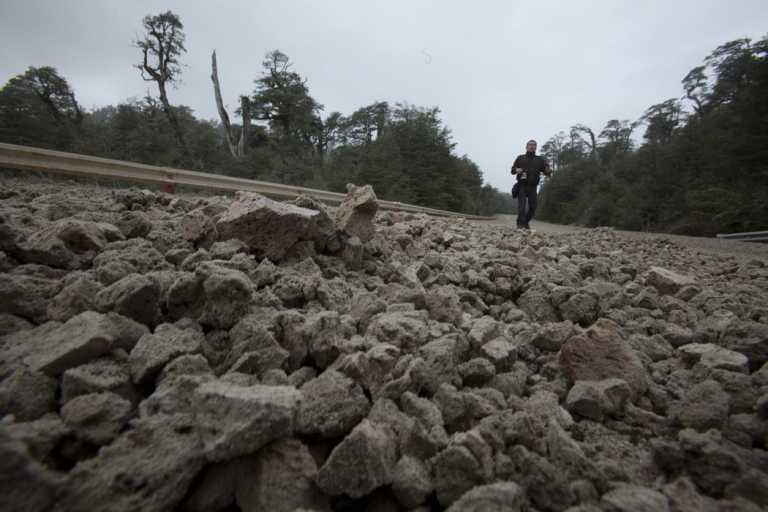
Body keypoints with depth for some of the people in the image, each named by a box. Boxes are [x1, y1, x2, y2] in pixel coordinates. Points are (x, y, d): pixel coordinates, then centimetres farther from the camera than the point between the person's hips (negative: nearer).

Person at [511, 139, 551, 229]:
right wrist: (516, 170, -11)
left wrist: (548, 171, -15)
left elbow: (547, 171, 10)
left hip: (533, 187, 2)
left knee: (533, 206, -1)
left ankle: (526, 222, 19)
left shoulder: (540, 160, 14)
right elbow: (512, 170, 12)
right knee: (522, 204, -14)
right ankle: (520, 223, -13)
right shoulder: (520, 158, 12)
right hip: (522, 185, -2)